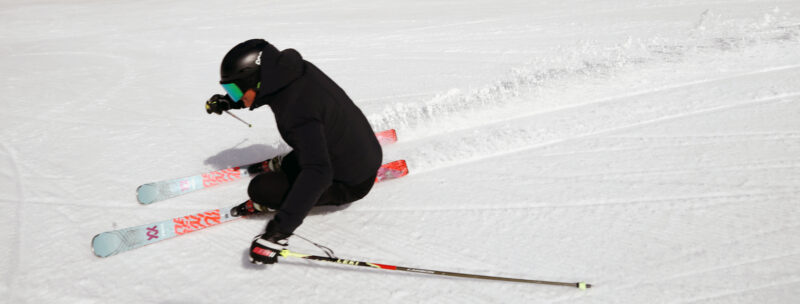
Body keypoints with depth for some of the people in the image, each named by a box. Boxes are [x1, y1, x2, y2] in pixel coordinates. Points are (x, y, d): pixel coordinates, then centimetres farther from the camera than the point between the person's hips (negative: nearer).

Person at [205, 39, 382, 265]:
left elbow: (318, 173, -43)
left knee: (260, 189, -15)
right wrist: (229, 102, 16)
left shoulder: (297, 111, -35)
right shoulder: (294, 69, -9)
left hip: (350, 184, -8)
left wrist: (280, 228, -47)